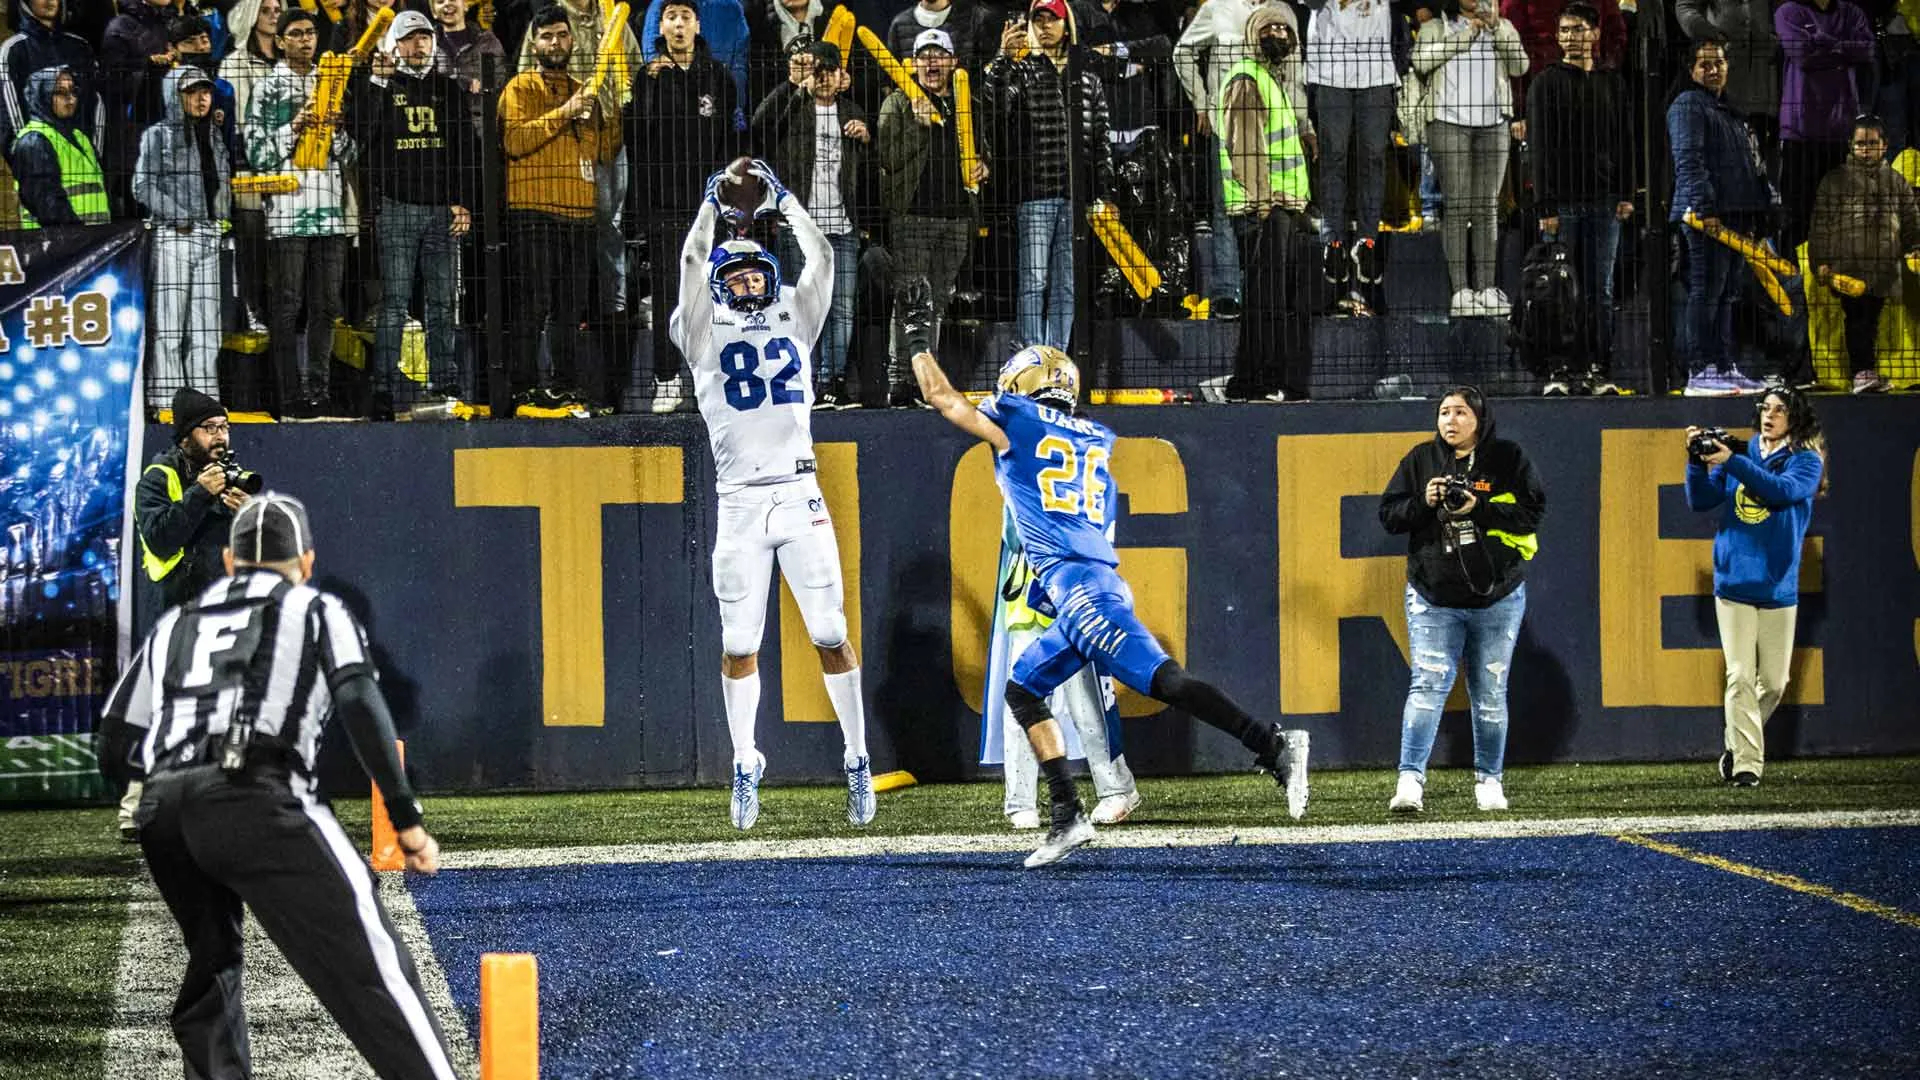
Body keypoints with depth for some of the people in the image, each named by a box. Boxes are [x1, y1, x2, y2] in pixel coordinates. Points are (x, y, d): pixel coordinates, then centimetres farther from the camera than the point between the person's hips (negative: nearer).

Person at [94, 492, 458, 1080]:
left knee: (213, 964, 27)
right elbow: (361, 706, 1)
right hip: (258, 801, -5)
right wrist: (406, 818, -2)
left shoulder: (173, 626, 31)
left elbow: (115, 754, 27)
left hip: (162, 813, 5)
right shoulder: (316, 610, 20)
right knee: (368, 962, -12)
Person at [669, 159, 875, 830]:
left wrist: (783, 200, 11)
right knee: (740, 644, 2)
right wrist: (714, 201, 5)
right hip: (740, 503, -1)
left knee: (831, 635, -2)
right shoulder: (706, 337, 8)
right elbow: (693, 262, -2)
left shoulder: (794, 325, 14)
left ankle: (858, 761, 4)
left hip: (799, 495, 1)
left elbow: (821, 258, 7)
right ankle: (745, 767, 14)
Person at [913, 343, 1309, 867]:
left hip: (1078, 583, -8)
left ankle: (1274, 746, -31)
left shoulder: (1016, 421, 5)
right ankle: (1067, 815, 9)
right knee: (1023, 690, 17)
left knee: (1164, 679, -19)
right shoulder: (1093, 438, 24)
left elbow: (943, 397, 17)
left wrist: (924, 360, 37)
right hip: (1101, 583, 8)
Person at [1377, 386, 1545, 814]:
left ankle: (1489, 780, 19)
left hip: (1496, 598, 0)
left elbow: (1532, 511, -6)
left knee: (1490, 694, 7)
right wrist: (1424, 503, -14)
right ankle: (1410, 780, -18)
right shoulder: (1420, 459, 6)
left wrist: (1479, 509, -17)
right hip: (1434, 600, 0)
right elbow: (1390, 514, 5)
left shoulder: (1507, 459, 2)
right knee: (1427, 685, -13)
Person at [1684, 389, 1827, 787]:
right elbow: (1700, 500, 7)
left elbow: (1784, 490, -18)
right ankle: (1745, 763, -8)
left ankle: (1736, 741, 27)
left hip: (1778, 586, 0)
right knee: (1740, 678, -8)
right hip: (1734, 582, 1)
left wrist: (1732, 463, -24)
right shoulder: (1741, 453, 10)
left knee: (1773, 682, 5)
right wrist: (1697, 461, -9)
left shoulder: (1805, 460, 2)